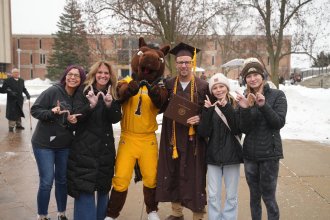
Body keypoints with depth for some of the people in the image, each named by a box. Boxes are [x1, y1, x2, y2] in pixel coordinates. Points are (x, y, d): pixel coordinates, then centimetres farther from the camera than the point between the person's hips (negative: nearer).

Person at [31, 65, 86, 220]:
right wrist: (51, 113, -28)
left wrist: (73, 121, -14)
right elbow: (34, 110, -12)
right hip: (44, 144, -4)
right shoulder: (53, 91, -13)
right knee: (47, 181, -3)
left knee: (62, 180, 13)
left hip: (65, 145, 5)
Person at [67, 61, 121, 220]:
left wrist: (109, 105, -23)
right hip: (85, 146, -3)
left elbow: (116, 119, -4)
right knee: (85, 187, -5)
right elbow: (77, 115, -12)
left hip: (106, 147, 3)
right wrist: (91, 105, -30)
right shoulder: (84, 90, -4)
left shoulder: (113, 94, 5)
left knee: (104, 185, 12)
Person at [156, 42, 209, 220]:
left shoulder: (203, 86, -5)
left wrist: (200, 119, -20)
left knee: (195, 177, 2)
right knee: (173, 175, 13)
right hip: (173, 138, 4)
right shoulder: (168, 85, 5)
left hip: (194, 139, -3)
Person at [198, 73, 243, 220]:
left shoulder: (236, 105, -2)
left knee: (231, 196, 9)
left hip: (232, 155, -1)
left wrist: (226, 108, -23)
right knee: (213, 196, 7)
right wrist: (207, 111, -20)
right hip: (213, 156, 1)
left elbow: (237, 129, -16)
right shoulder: (209, 106, 2)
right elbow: (203, 133, -9)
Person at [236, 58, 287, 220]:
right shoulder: (244, 99, 4)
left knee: (268, 196, 1)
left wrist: (263, 105, -26)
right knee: (254, 196, 13)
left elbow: (279, 123, -13)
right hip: (250, 153, 3)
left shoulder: (277, 95, -3)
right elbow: (244, 129, -4)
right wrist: (245, 109, -20)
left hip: (269, 153, -3)